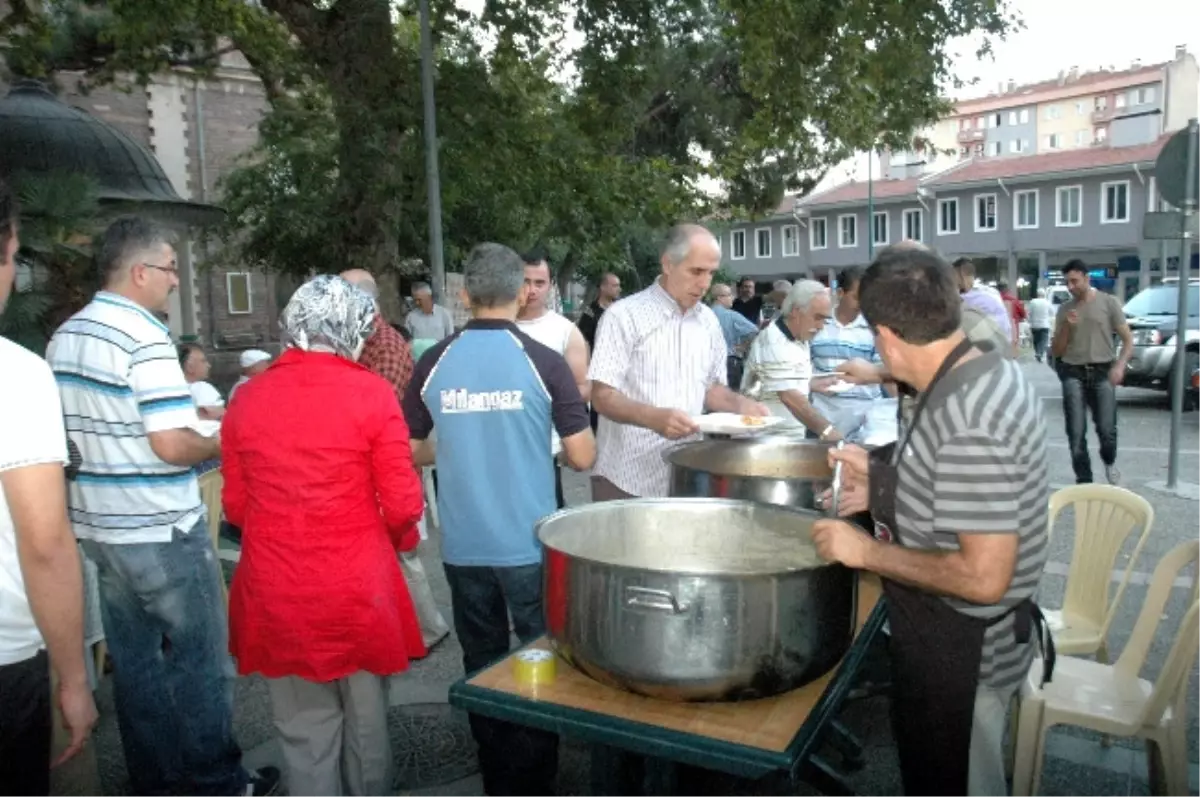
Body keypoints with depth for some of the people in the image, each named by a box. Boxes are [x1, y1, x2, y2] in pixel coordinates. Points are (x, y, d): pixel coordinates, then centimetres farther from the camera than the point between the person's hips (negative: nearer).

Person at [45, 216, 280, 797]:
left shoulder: (64, 336, 9)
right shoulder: (144, 336, -19)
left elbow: (84, 426, 16)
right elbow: (172, 445, -24)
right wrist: (221, 446, -5)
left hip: (99, 525, 8)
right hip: (158, 531, -8)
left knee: (133, 657, 16)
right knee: (201, 657, 5)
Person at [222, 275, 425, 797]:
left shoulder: (247, 399, -1)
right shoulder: (371, 394, -12)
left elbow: (236, 505, 6)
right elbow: (402, 505, -10)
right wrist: (397, 538, 11)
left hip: (276, 593, 3)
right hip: (357, 589, -3)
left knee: (303, 730, 17)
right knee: (366, 726, 17)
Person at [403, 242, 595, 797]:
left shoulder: (434, 363, -2)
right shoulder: (543, 362, -10)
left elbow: (409, 451, 6)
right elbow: (583, 457, -9)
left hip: (462, 545, 3)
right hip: (530, 543, -3)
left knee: (482, 667, 17)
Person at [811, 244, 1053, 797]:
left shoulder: (967, 419, -32)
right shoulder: (993, 372, -1)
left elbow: (984, 577, -32)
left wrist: (867, 551, -23)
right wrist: (886, 483, 5)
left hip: (961, 657, -9)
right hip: (973, 637, 9)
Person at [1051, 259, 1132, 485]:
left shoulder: (1109, 302, 3)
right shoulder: (1064, 309, 10)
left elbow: (1128, 340, 1)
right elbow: (1056, 351, 10)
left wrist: (1120, 365, -17)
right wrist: (1067, 327, -6)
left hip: (1102, 372, -2)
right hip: (1073, 374, 2)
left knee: (1107, 429, -9)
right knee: (1076, 433, -4)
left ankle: (1109, 463, 23)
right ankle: (1084, 481, 7)